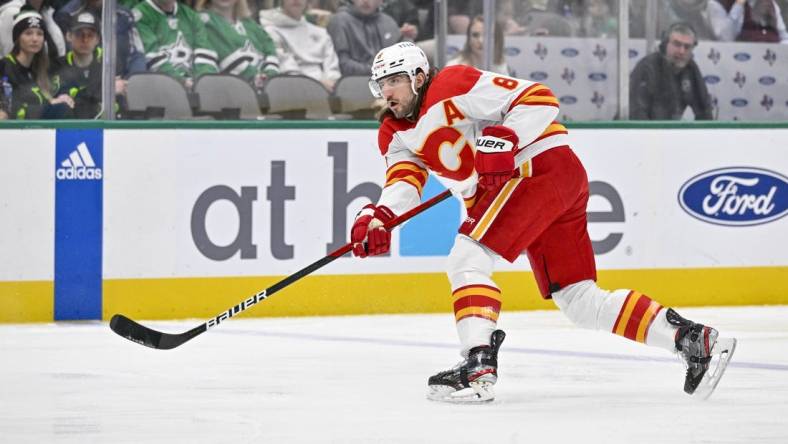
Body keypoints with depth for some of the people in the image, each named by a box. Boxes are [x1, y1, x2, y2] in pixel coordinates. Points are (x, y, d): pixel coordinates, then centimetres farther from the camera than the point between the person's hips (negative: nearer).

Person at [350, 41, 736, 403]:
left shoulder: (452, 87, -11)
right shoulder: (397, 133, 15)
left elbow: (540, 99, -15)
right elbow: (403, 181, 1)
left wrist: (504, 140, -28)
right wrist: (377, 217, -18)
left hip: (541, 165, -10)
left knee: (467, 258, -19)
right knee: (580, 302, 7)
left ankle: (479, 367, -27)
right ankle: (691, 339, 7)